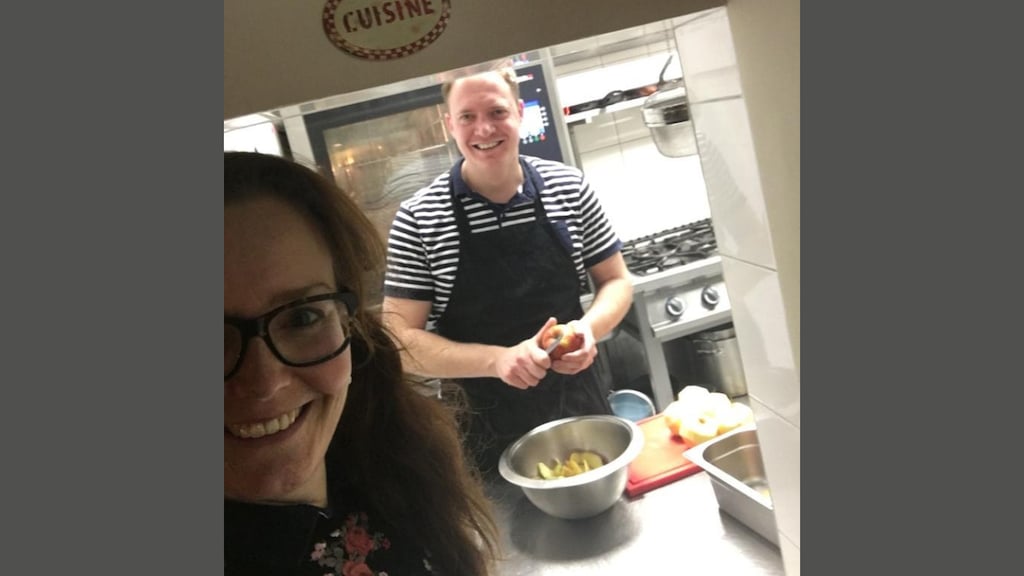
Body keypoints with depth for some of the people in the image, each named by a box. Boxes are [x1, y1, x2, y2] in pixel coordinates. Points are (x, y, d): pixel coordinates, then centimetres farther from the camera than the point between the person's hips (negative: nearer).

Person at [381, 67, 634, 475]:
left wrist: (589, 327, -17)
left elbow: (616, 281, 4)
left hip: (580, 411, 2)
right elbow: (402, 341, -11)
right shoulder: (417, 220, -12)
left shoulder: (570, 187, -5)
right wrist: (498, 359, -25)